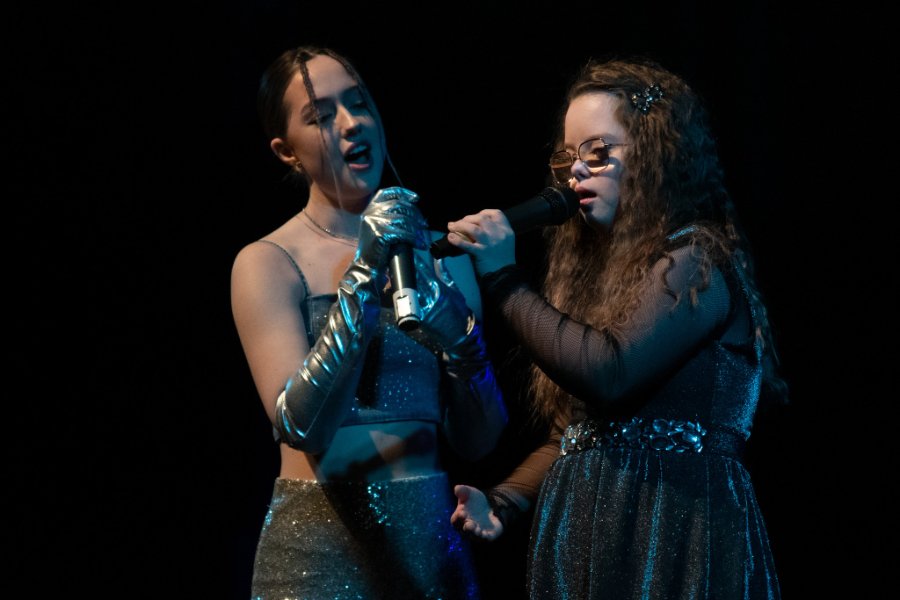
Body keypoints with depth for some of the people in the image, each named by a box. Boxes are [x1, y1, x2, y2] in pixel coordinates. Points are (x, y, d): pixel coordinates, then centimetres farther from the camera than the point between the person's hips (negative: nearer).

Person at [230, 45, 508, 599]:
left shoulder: (436, 249, 4)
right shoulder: (268, 263, -5)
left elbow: (477, 442, 3)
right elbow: (299, 426, -18)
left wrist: (462, 346, -15)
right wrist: (362, 278, -23)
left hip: (431, 540, 3)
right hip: (320, 551, -3)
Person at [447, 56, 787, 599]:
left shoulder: (697, 260, -7)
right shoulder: (602, 267, 17)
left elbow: (610, 374, -21)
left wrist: (504, 280, -14)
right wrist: (503, 502, 3)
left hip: (670, 536, -7)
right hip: (587, 540, 7)